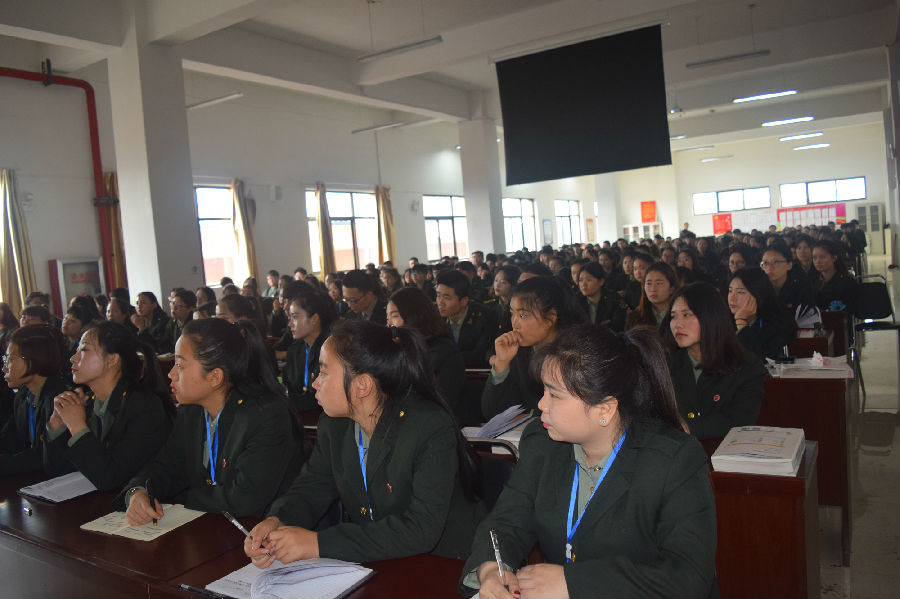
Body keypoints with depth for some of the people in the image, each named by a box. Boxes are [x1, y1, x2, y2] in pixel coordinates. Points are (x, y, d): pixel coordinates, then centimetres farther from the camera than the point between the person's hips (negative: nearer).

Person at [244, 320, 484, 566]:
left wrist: (319, 543, -29)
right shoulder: (334, 425, 0)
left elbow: (422, 530, -28)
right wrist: (276, 521, -16)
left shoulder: (432, 429, -23)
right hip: (368, 564, 6)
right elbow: (313, 485, 8)